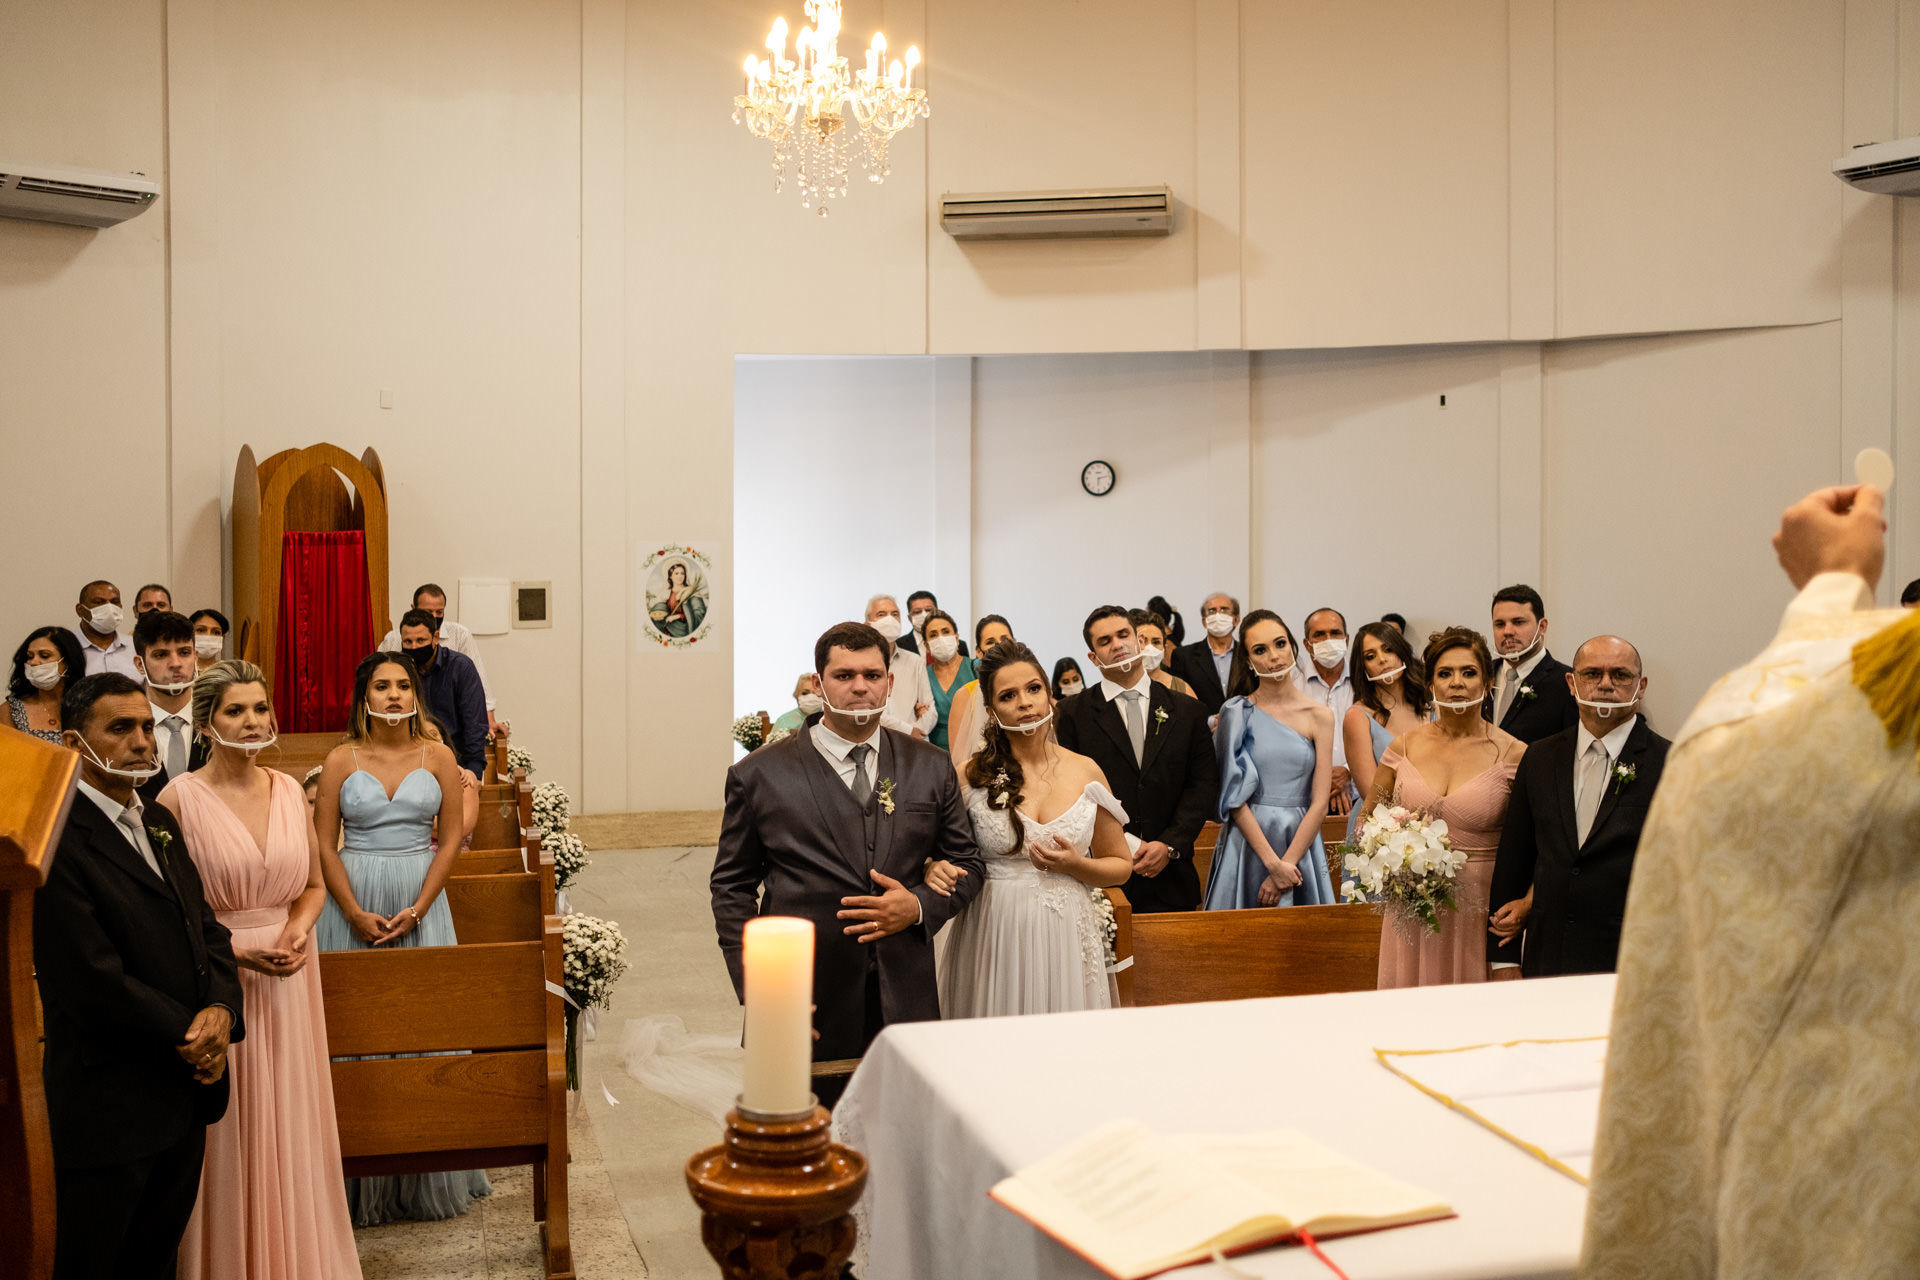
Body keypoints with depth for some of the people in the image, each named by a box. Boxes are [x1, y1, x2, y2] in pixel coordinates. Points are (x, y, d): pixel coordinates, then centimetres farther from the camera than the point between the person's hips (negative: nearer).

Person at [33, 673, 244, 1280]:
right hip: (111, 1108, -8)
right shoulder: (57, 841, -18)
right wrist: (188, 1035, -12)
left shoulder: (159, 823, 11)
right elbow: (95, 983, -22)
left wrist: (220, 1010, -9)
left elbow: (206, 928, 10)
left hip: (184, 1088, 8)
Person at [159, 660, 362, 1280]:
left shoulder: (289, 790, 5)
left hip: (288, 975, 4)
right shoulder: (181, 796, -9)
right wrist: (233, 950, -17)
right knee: (229, 1130, 4)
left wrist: (298, 929, -6)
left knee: (292, 1122, 11)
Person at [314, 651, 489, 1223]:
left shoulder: (438, 758, 3)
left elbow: (451, 840, 1)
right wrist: (357, 914, -12)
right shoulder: (340, 761, 1)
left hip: (420, 900, 1)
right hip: (354, 902, -1)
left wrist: (416, 911, -10)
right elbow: (325, 848, -1)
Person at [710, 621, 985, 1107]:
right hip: (804, 1006, -2)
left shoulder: (930, 767, 8)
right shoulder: (760, 774, 1)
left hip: (904, 1002, 2)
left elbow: (967, 865, 14)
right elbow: (732, 886, 5)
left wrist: (919, 907, -7)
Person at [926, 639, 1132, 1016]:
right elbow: (940, 854, 6)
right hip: (992, 939, -1)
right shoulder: (972, 776, -1)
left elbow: (1121, 865, 11)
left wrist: (1075, 865, -7)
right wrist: (934, 871, -16)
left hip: (1066, 939, 1)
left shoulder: (1086, 772, 4)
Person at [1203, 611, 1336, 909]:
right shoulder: (1236, 712, -1)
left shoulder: (1318, 715, 2)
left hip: (1299, 843, 1)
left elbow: (1319, 803, -2)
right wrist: (1273, 863, -13)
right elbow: (1234, 798, -6)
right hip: (1246, 843, -1)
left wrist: (1287, 864, -11)